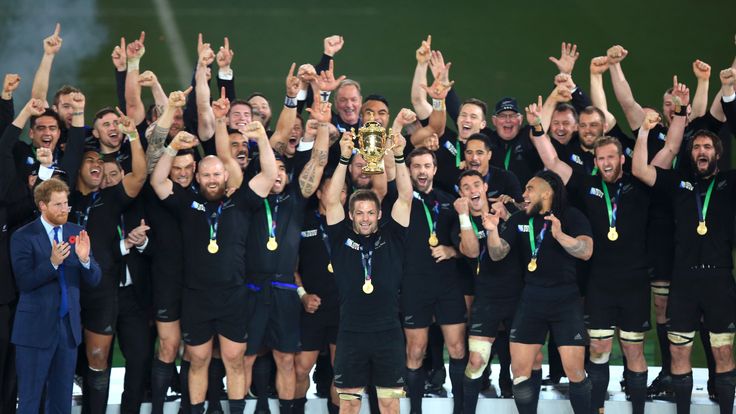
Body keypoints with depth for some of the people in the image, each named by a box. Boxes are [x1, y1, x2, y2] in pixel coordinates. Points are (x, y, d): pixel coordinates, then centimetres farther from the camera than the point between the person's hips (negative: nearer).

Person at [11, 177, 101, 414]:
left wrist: (85, 259, -18)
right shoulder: (23, 237, -7)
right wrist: (52, 262, -28)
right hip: (36, 328, -4)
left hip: (68, 326, 5)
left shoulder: (76, 233, 6)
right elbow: (24, 282, -15)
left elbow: (94, 279, 3)